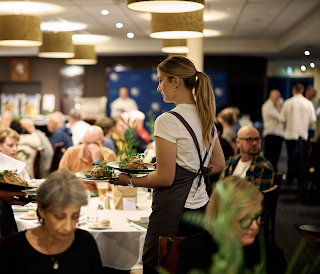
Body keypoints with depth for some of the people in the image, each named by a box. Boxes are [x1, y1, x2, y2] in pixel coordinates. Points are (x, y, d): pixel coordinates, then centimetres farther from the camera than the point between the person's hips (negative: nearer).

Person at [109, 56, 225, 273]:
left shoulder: (168, 121, -16)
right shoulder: (206, 117, 9)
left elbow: (165, 178, -16)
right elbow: (218, 165, 17)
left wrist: (129, 181, -3)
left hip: (173, 212, -8)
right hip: (200, 205, 9)